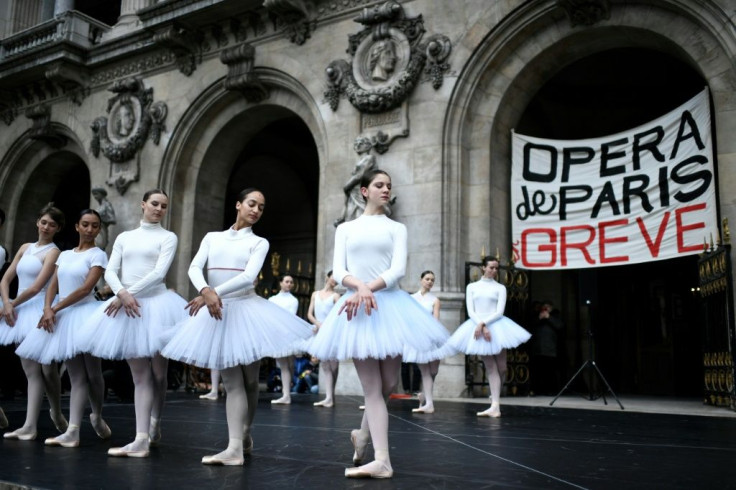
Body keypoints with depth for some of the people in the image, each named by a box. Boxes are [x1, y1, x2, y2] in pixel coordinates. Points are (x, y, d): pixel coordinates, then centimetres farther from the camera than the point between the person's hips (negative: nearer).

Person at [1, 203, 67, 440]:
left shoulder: (53, 252, -5)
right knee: (31, 371, 5)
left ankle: (57, 414, 21)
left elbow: (36, 287, -13)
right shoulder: (25, 248, 14)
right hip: (22, 313, 6)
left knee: (47, 369, 1)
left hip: (39, 310, -6)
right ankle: (29, 426, 6)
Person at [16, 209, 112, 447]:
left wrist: (55, 309, -12)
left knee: (93, 374, 1)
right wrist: (48, 309, -8)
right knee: (76, 377, 2)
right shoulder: (65, 255, 15)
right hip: (63, 318, 5)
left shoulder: (98, 255, -3)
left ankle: (97, 417, 25)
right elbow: (53, 286, 10)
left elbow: (86, 288, -12)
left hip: (85, 314, -5)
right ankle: (72, 432, -4)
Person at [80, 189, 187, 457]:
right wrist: (122, 293, -14)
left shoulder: (168, 237, 4)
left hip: (155, 303, -3)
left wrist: (127, 295, -14)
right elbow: (110, 271, 6)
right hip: (128, 308, 3)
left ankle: (155, 424, 27)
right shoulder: (124, 237, 15)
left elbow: (159, 273, -9)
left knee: (158, 373, 6)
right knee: (140, 375, 1)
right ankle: (142, 439, -2)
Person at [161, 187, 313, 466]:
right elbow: (194, 268, -1)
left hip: (246, 309, -1)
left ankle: (245, 435, 26)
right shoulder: (212, 237, 13)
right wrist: (206, 291, -22)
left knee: (249, 380, 7)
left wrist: (215, 292, -20)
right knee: (232, 382, -2)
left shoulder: (259, 243, 6)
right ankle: (236, 448, -6)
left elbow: (248, 277, -10)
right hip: (217, 311, 1)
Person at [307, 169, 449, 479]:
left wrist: (368, 290, -19)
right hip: (357, 307, 0)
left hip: (390, 305, 1)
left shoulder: (396, 229, 10)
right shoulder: (345, 229, 12)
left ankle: (362, 434, 29)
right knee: (372, 387, -2)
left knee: (388, 384, 4)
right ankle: (382, 460, -3)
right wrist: (360, 287, -19)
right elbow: (338, 271, 1)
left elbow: (398, 270, -5)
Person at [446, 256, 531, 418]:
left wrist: (484, 323, -16)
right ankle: (495, 406, 0)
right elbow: (470, 311, 1)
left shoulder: (500, 288, 6)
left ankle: (495, 400, 26)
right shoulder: (472, 287, 9)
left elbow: (499, 312, -4)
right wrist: (481, 327, -14)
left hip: (496, 326, 0)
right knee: (490, 368, 0)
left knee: (501, 368, 1)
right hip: (478, 327, 0)